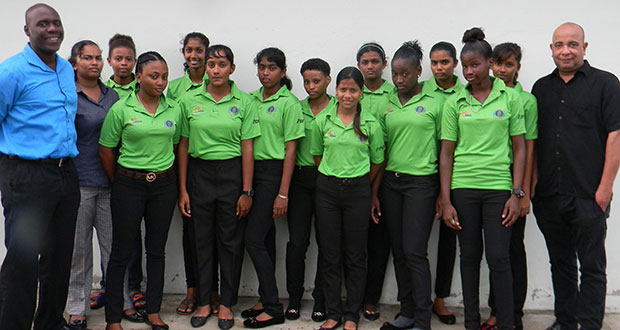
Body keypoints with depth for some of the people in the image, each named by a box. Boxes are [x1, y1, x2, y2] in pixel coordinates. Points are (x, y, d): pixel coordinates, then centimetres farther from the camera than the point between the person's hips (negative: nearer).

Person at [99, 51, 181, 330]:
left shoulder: (173, 109, 5)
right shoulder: (121, 109, -6)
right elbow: (106, 150, -1)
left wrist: (163, 175, 11)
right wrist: (120, 183, 4)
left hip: (164, 185, 4)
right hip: (129, 185, -3)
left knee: (157, 249, 10)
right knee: (121, 251, 1)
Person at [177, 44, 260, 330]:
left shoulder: (243, 102, -1)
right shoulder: (190, 100, 3)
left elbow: (247, 149, -2)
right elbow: (183, 146, 4)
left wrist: (246, 191, -5)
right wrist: (182, 189, 1)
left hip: (232, 172, -1)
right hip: (200, 172, 1)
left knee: (231, 239, 5)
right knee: (202, 238, 7)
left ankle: (227, 303, 19)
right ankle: (204, 302, 21)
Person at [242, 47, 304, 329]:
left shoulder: (289, 103, -7)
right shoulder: (251, 99, 11)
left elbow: (290, 149, -10)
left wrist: (283, 193, -14)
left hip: (274, 171, -6)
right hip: (252, 169, 6)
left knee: (254, 239, -9)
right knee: (266, 238, 12)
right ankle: (266, 301, 22)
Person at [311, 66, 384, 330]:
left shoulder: (371, 124, -1)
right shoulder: (323, 121, 3)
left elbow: (377, 162, 8)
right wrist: (333, 177, 12)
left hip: (358, 192, -1)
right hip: (327, 190, 1)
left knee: (355, 256, 4)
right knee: (330, 254, 5)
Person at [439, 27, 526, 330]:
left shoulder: (510, 98, 3)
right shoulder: (455, 102, 5)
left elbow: (519, 148, 4)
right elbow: (446, 153, 5)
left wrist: (516, 193, -3)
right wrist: (445, 200, -1)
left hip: (498, 186, -1)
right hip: (463, 187, 1)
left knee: (498, 257, -2)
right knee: (469, 255, 9)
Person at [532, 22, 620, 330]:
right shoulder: (542, 87, 13)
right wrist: (530, 182, 6)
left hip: (588, 195, -5)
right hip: (548, 195, 5)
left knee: (592, 267, 2)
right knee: (560, 263, 14)